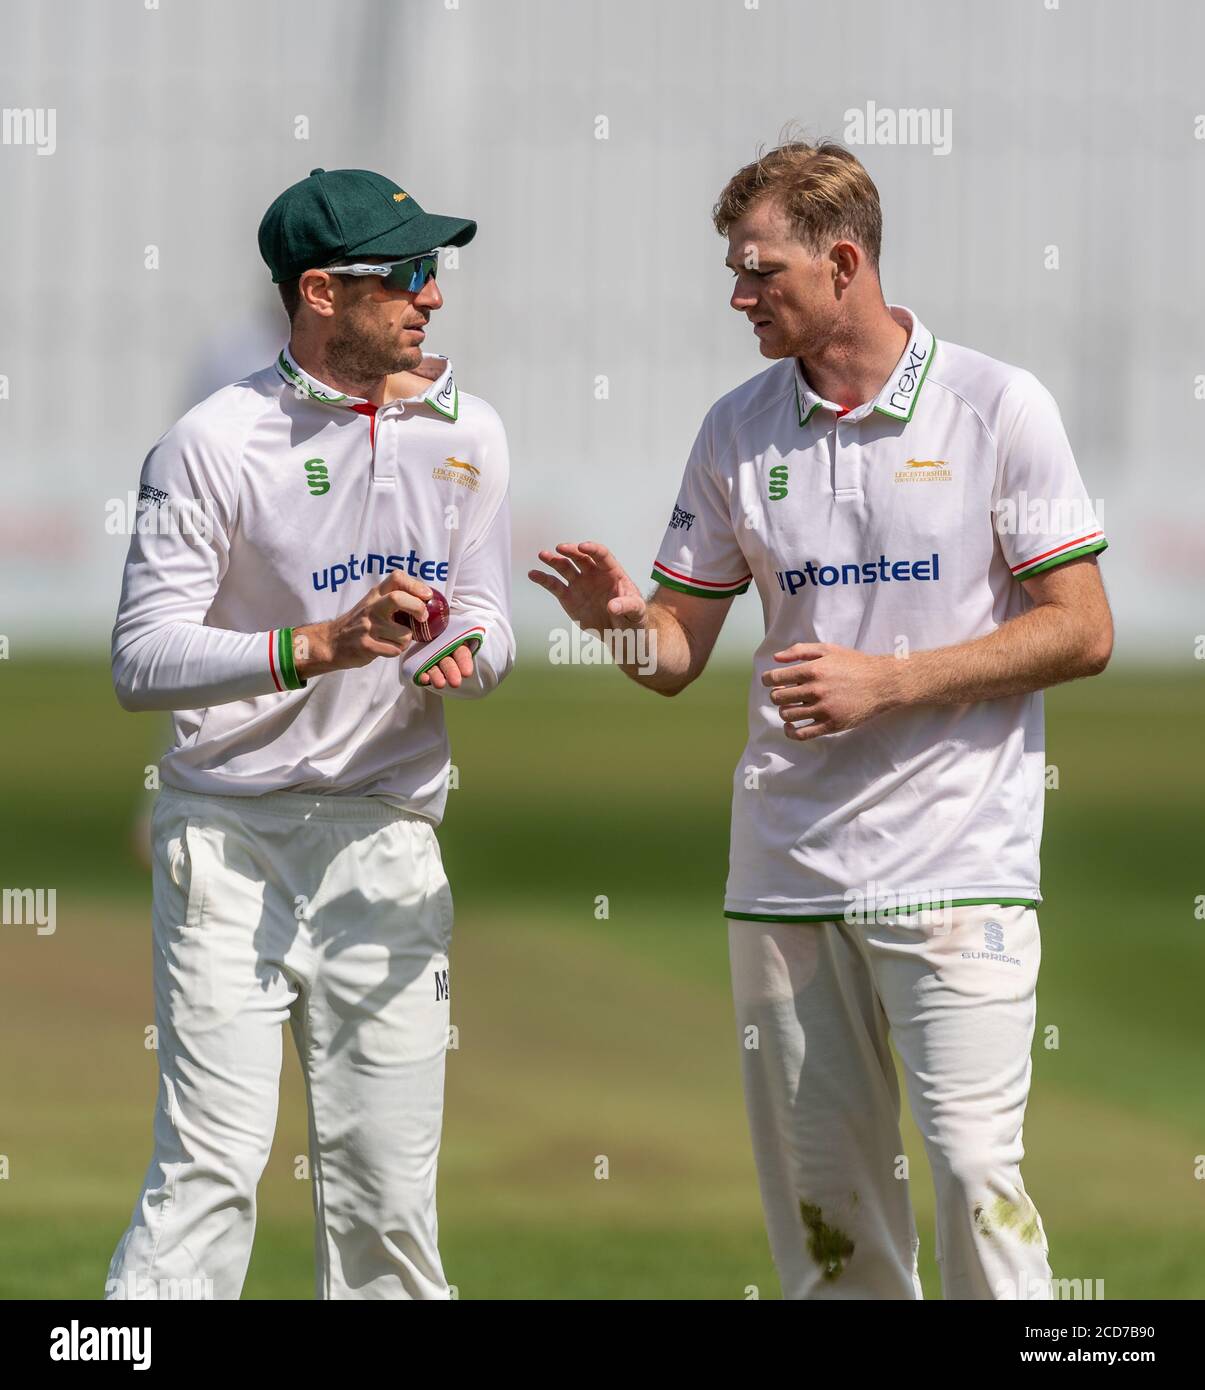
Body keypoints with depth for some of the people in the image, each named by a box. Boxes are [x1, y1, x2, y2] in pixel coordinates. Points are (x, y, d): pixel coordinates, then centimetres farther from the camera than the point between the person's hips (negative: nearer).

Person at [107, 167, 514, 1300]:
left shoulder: (464, 434, 9)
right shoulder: (213, 443, -8)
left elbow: (488, 625, 12)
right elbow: (142, 662, -13)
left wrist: (461, 654, -12)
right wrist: (324, 645, -25)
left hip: (388, 840, 5)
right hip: (231, 836, -5)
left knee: (388, 1188, 3)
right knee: (211, 1168, -13)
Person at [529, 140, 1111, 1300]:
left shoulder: (998, 407, -4)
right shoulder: (738, 431, 9)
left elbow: (1081, 631, -4)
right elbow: (681, 651, 13)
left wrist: (886, 681, -12)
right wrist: (620, 618, -11)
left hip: (955, 865, -4)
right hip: (785, 871, 4)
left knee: (974, 1169, -14)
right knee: (818, 1189, 5)